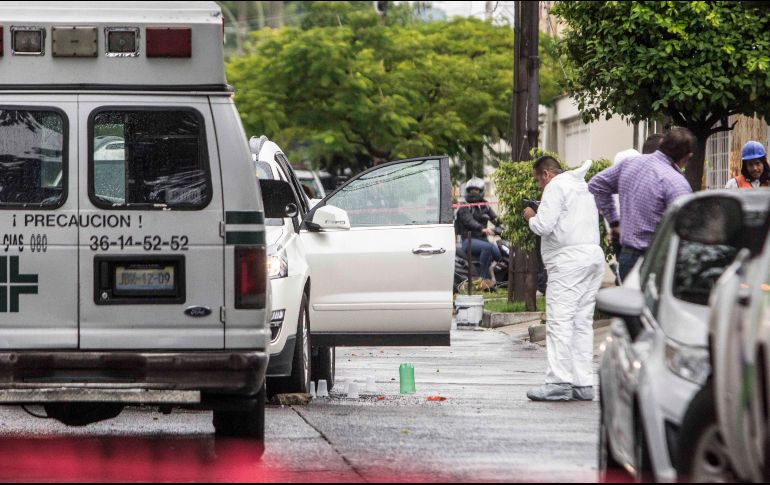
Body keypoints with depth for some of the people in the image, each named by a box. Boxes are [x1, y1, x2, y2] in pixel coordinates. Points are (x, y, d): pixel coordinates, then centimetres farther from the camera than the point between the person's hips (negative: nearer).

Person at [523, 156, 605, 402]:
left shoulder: (556, 187, -3)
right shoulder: (583, 188, 26)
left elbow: (544, 226, -11)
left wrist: (531, 217, 8)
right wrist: (541, 216, 23)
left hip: (569, 259, -9)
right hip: (594, 255, 9)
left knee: (559, 321, -10)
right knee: (582, 322, 8)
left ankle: (558, 381, -17)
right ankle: (583, 384, 5)